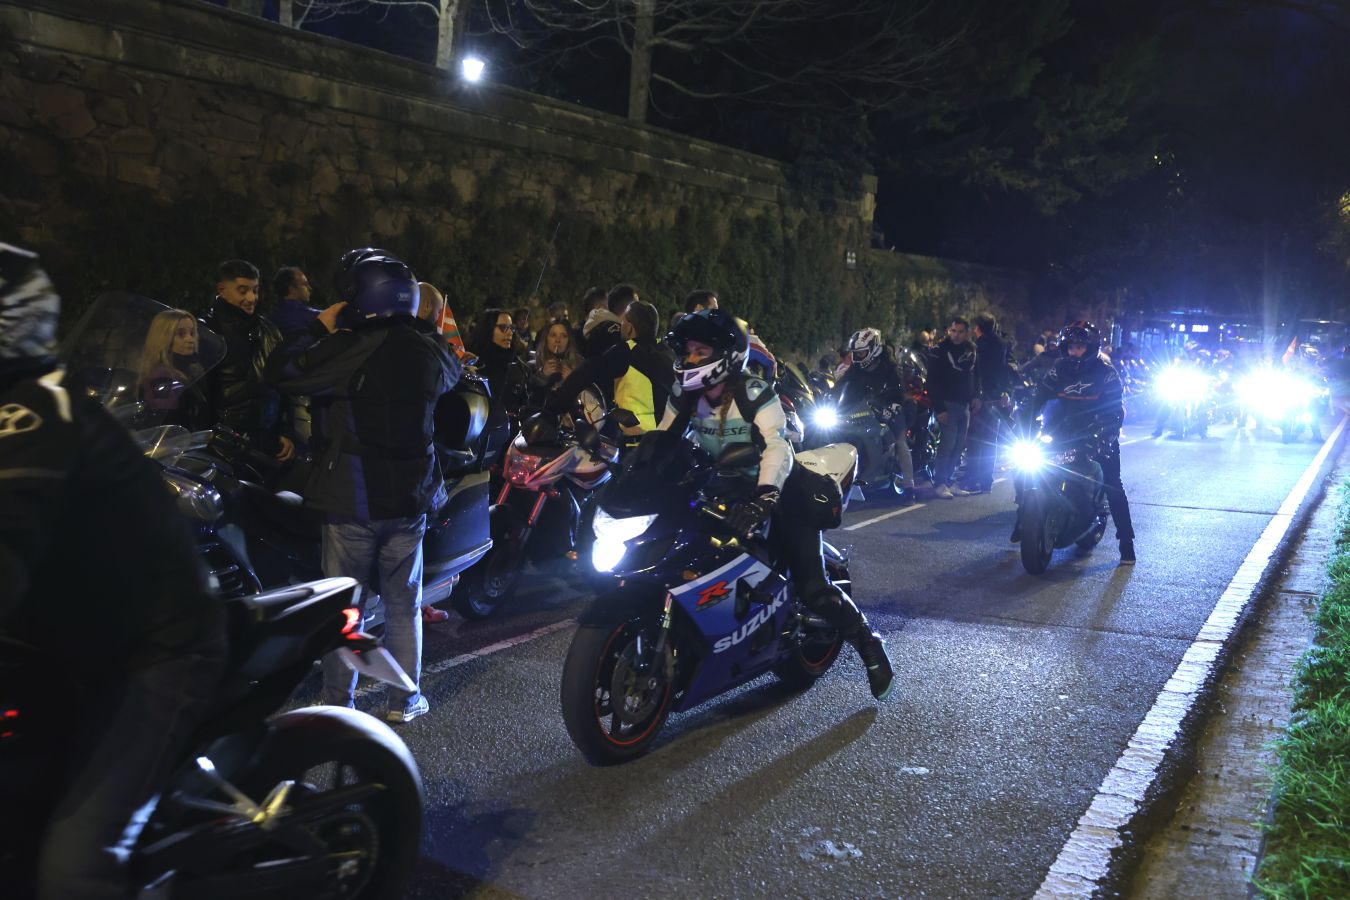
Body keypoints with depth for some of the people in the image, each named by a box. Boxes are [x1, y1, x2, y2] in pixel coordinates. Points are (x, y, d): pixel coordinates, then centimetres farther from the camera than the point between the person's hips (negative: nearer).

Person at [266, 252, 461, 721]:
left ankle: (338, 703, 16)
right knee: (403, 604, 13)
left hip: (352, 498, -4)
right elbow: (453, 372, 23)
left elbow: (280, 370, -11)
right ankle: (404, 700, 19)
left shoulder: (352, 350, -17)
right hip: (410, 497, 4)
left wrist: (321, 326, -1)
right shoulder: (428, 351, 0)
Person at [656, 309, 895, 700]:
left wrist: (763, 498, -50)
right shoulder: (684, 396, -2)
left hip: (775, 493, -6)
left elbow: (778, 447, -34)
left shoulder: (754, 394, -21)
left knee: (812, 588, -13)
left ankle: (869, 644, 7)